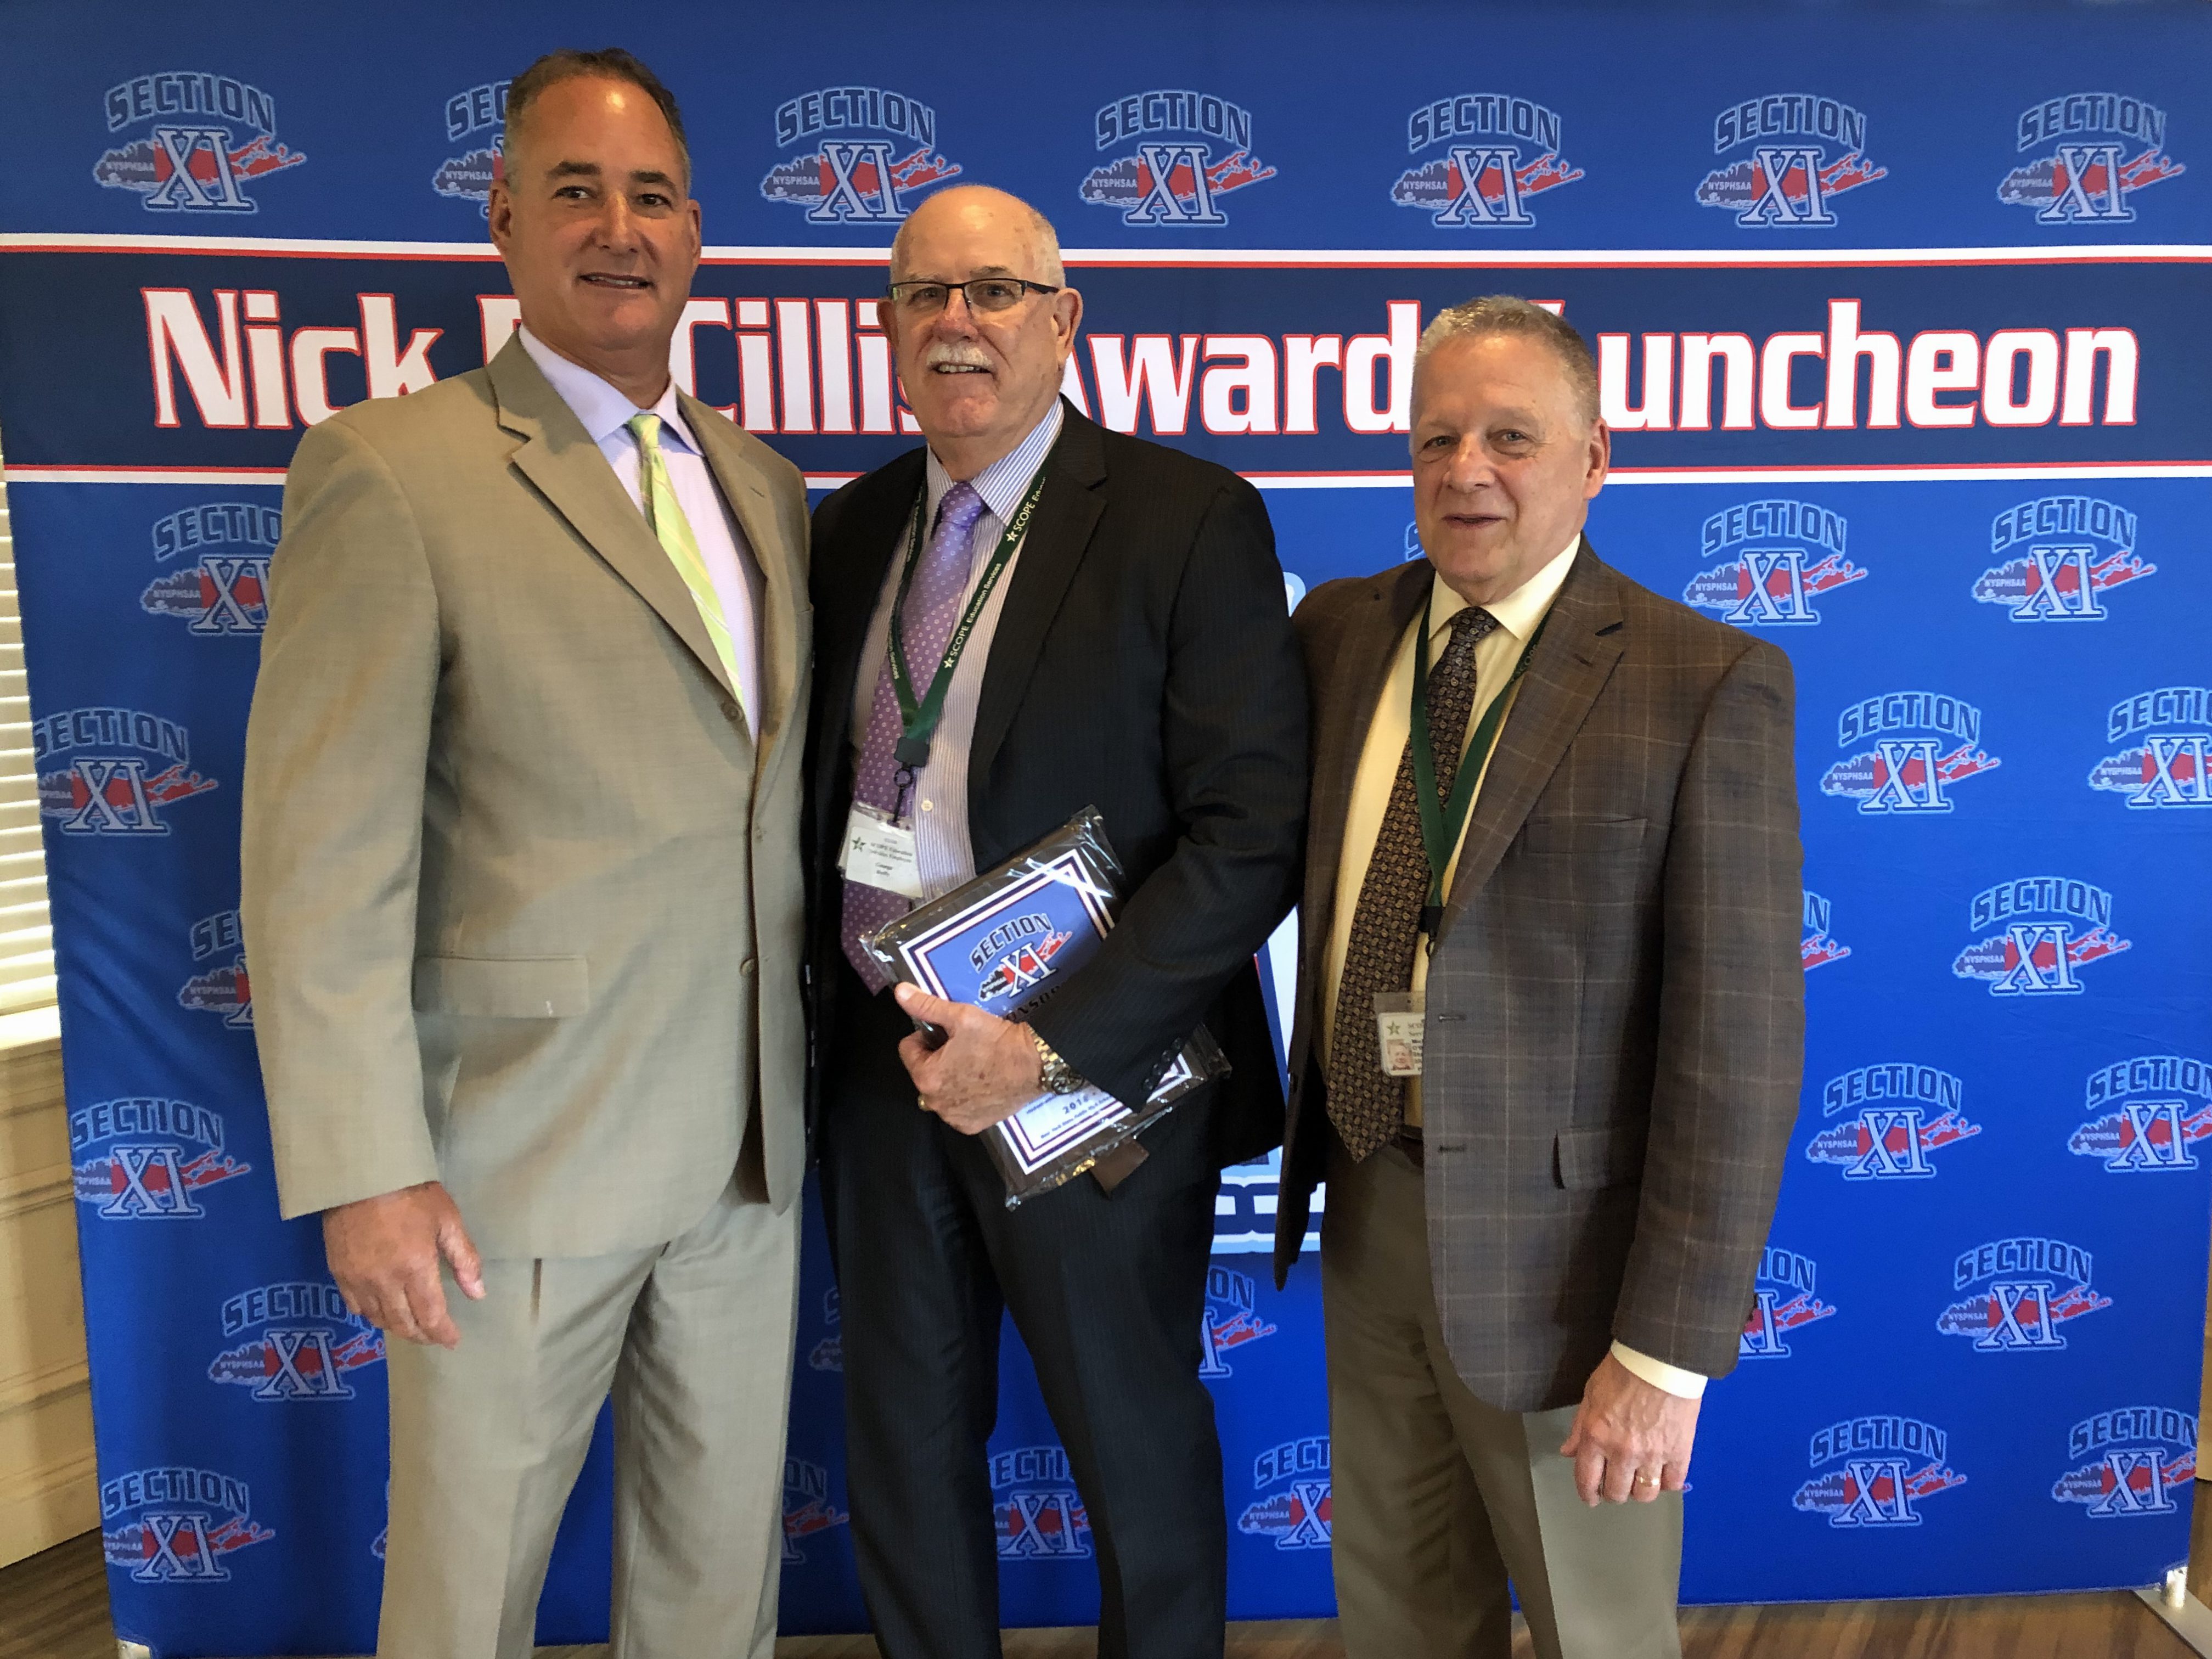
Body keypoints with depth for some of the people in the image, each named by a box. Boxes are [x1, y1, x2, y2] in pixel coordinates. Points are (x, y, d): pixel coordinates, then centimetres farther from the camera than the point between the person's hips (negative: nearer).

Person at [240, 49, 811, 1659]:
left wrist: (832, 1059, 9)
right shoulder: (391, 467, -9)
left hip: (752, 1146, 5)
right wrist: (366, 1169, -15)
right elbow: (322, 853, -12)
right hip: (522, 1152, -5)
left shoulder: (766, 485, 10)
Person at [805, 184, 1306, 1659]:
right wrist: (834, 1011, 0)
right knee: (904, 1442, 20)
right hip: (879, 1066, 5)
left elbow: (1252, 833, -17)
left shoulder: (1192, 520, -11)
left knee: (1136, 1450, 15)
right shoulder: (851, 528, 7)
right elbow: (825, 793, 13)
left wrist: (1052, 1044, -21)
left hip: (1094, 1078, -5)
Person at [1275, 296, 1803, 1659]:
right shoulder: (1340, 631, 3)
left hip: (1557, 1245, -4)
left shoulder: (1709, 685, -13)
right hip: (1365, 1213, 5)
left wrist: (1670, 1350, -16)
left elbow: (1740, 1039, -15)